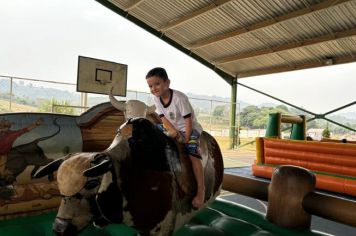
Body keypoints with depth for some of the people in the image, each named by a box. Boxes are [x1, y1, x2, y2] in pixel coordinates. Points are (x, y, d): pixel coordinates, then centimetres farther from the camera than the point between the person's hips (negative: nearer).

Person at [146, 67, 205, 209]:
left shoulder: (179, 97, -25)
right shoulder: (156, 98, -8)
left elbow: (188, 120, -22)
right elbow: (164, 119, -4)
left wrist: (186, 139, -22)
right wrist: (174, 132, -17)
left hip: (190, 129, -7)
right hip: (174, 130, 7)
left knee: (192, 154, -25)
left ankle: (201, 190, -20)